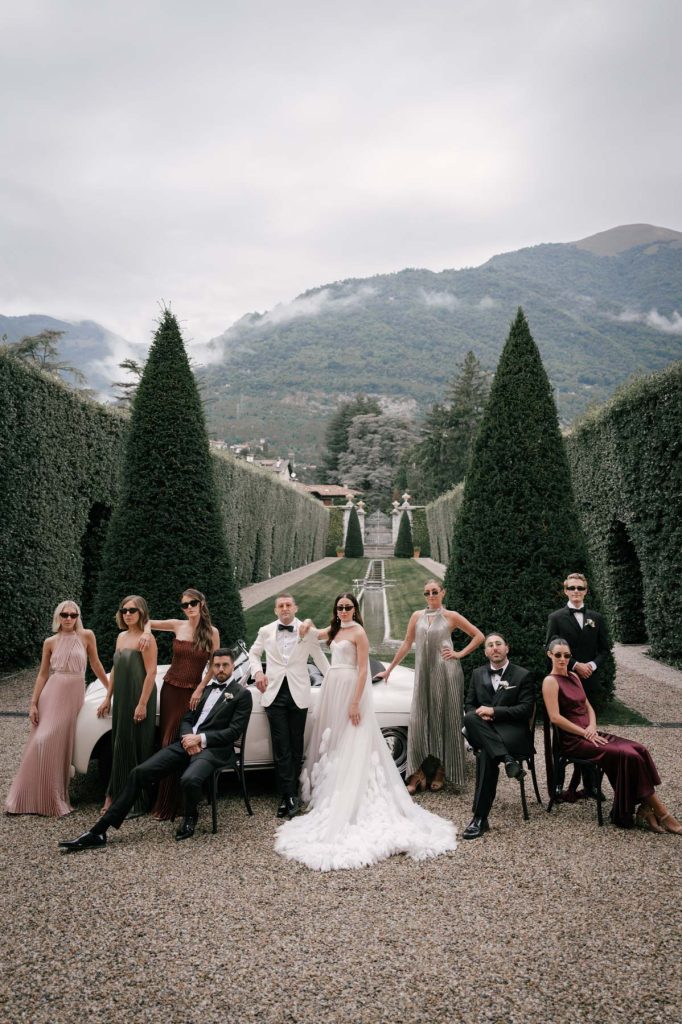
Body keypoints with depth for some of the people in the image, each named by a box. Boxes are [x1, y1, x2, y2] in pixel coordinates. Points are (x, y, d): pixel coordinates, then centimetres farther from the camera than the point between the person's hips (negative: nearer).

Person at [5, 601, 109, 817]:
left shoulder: (86, 636, 0)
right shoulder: (50, 642, 4)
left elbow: (95, 664, 9)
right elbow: (42, 674, 6)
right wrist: (33, 704, 1)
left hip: (74, 695, -1)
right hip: (51, 694, 1)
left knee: (59, 745, -1)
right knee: (41, 743, -4)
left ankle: (55, 799, 11)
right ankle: (30, 797, 10)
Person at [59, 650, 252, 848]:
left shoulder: (242, 694, 4)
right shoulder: (205, 690, 22)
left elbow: (234, 732, -6)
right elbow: (187, 719, 17)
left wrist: (200, 738, -15)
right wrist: (188, 737, -6)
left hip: (214, 749, -6)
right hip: (186, 744, 6)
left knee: (189, 780, -37)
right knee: (140, 772, -12)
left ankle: (189, 818, -1)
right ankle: (98, 832, -11)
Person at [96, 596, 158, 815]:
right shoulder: (121, 637, 11)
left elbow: (151, 672, -17)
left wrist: (142, 704, -20)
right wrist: (108, 698, 16)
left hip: (139, 700, -7)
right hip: (121, 699, 7)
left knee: (136, 748, 0)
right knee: (120, 747, 13)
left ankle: (138, 802, 10)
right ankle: (117, 795, 24)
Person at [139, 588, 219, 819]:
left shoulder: (212, 632, -5)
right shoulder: (177, 625, 1)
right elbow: (148, 622, 13)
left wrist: (200, 689, -8)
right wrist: (147, 631, -8)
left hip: (193, 691, -3)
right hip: (170, 688, 3)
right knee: (167, 741, 4)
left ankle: (171, 803, 6)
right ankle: (164, 800, 14)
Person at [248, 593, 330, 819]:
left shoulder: (308, 631, 1)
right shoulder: (266, 631, 6)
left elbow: (319, 658, 9)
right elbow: (253, 653, 20)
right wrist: (257, 672, 2)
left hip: (298, 694, -1)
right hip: (274, 693, 1)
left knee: (296, 747, 6)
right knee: (281, 748, -2)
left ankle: (288, 795, 17)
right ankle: (290, 796, 3)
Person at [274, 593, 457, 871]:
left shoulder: (358, 632, -10)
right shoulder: (335, 630, 12)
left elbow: (363, 670, -14)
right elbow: (315, 634, 31)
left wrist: (355, 703, -19)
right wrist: (308, 625, 7)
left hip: (349, 690, -8)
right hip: (332, 689, 8)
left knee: (350, 745, -5)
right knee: (332, 742, 11)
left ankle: (352, 804, -1)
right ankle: (331, 794, 20)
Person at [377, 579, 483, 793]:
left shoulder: (451, 616, 3)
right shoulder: (417, 616, 10)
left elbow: (479, 636, 7)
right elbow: (406, 644, 14)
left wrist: (460, 654, -2)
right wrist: (389, 669, 15)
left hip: (446, 672, -2)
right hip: (423, 673, 2)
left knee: (445, 719, 3)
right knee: (418, 720, -2)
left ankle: (441, 771, 15)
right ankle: (417, 773, 4)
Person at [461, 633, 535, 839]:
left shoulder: (522, 675, 3)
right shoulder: (477, 674, 14)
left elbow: (526, 709, -5)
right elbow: (469, 706, 15)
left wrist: (493, 711, -14)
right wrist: (480, 714, -9)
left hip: (512, 731, -4)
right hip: (484, 732, 4)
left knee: (485, 755, -33)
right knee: (470, 719, -32)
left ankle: (480, 818, -27)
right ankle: (508, 760, -32)